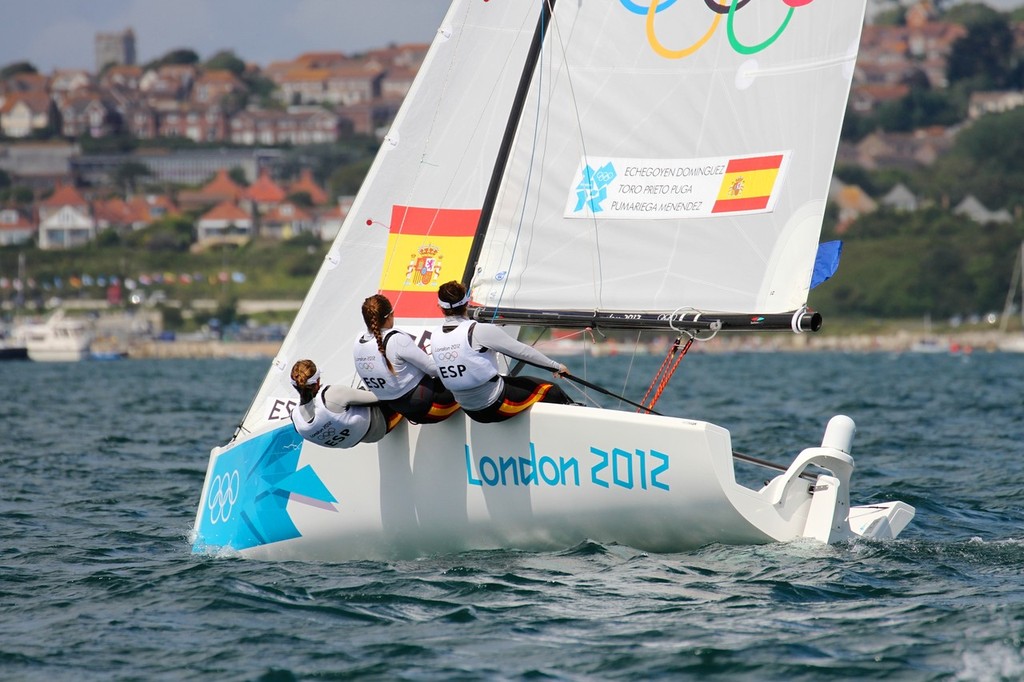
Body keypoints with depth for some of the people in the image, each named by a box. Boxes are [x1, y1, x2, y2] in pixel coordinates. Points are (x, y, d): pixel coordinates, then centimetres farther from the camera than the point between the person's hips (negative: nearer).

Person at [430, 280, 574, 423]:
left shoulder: (434, 337, -3)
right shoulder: (479, 331, -21)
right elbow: (522, 351, -13)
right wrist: (556, 366, -1)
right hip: (495, 406, -7)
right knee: (551, 391, 7)